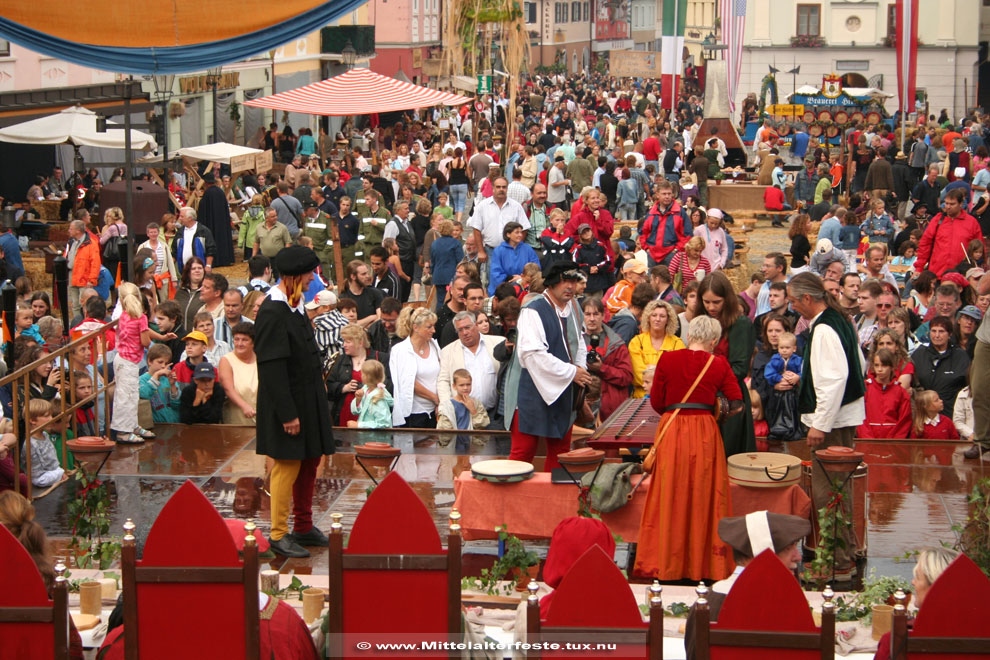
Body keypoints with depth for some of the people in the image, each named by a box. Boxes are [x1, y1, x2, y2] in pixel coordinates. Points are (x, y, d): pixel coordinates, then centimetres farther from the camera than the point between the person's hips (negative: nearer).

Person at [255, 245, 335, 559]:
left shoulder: (295, 304, 8)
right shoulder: (273, 312, -21)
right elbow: (272, 368, -22)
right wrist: (288, 413, -22)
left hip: (308, 398, 9)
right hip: (288, 402, -9)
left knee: (310, 462, 15)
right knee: (288, 465, -1)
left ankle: (304, 526, 27)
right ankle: (279, 534, 10)